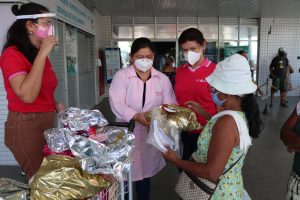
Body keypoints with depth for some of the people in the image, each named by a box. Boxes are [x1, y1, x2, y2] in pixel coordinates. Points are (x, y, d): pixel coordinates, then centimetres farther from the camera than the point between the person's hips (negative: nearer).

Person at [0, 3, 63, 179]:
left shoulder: (39, 55, 11)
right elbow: (27, 95, -29)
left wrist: (55, 105, 6)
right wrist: (42, 54, -24)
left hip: (46, 123, 8)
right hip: (26, 127, -7)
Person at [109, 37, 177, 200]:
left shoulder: (162, 79, 5)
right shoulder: (121, 76, -3)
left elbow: (170, 104, -1)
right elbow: (117, 103, -14)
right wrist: (136, 116, -29)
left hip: (151, 134, 2)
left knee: (145, 173, 14)